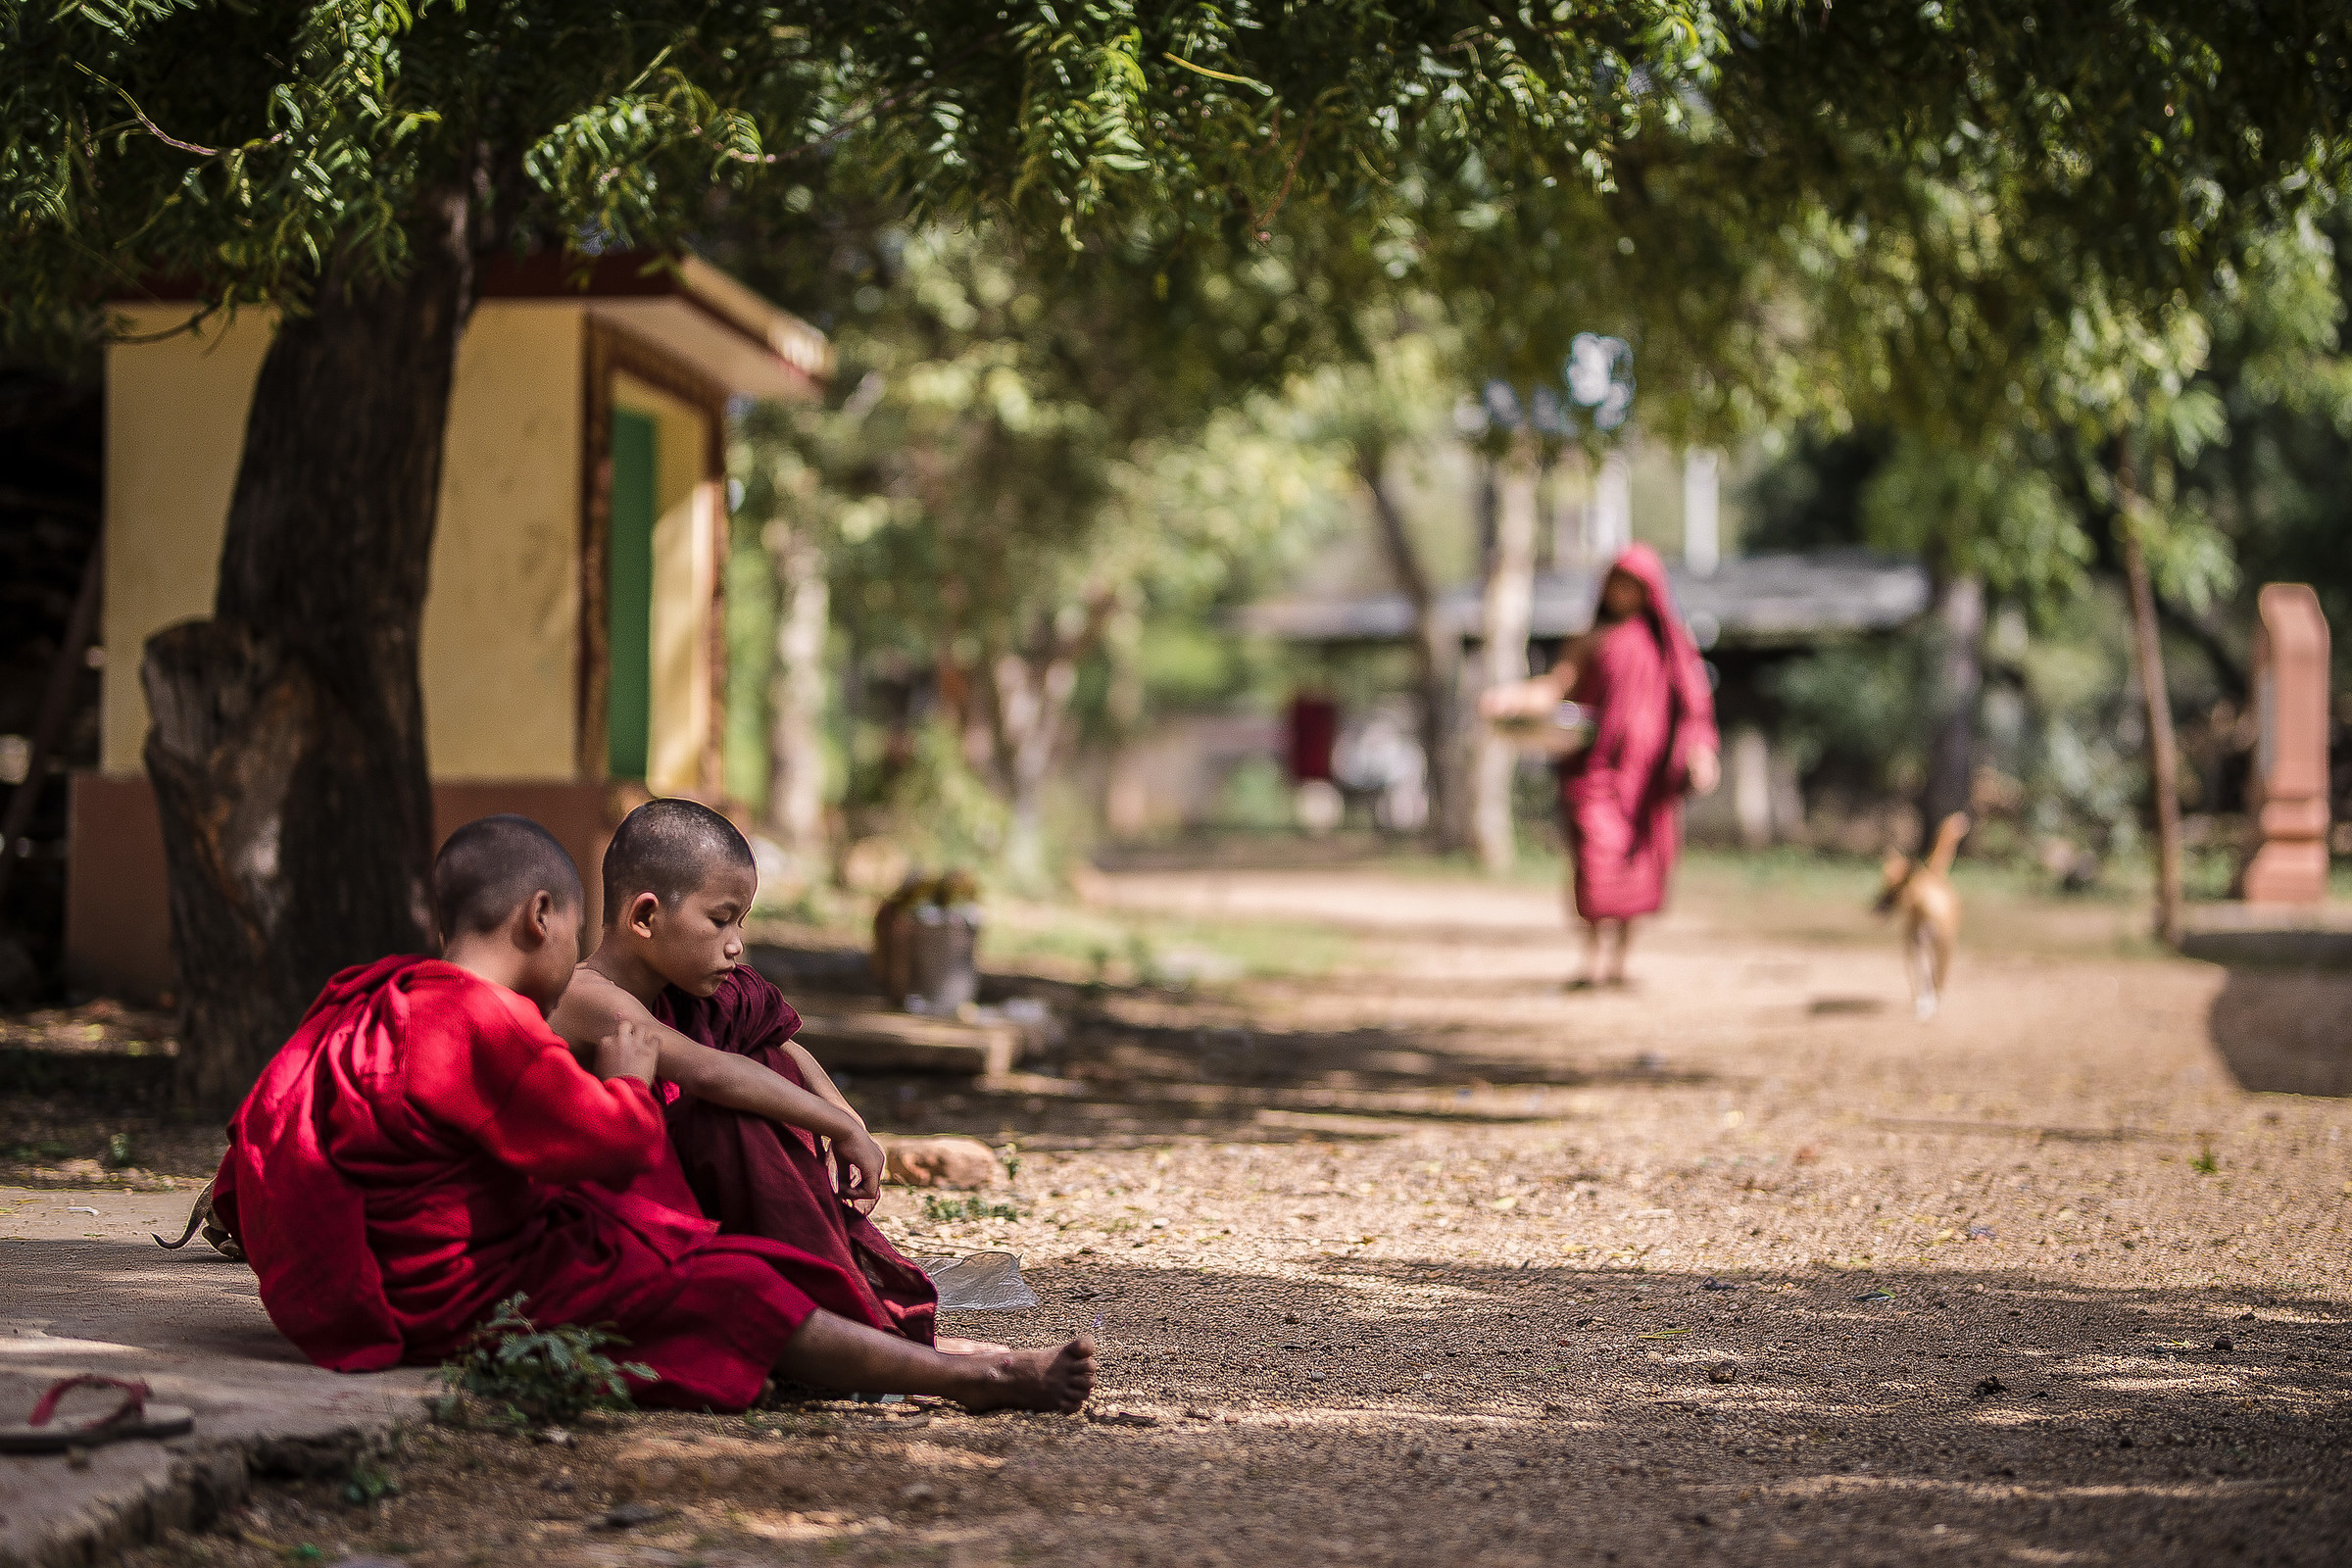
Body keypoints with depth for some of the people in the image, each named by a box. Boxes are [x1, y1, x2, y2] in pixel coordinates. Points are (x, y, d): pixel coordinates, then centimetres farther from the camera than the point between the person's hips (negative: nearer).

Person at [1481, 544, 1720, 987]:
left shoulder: (1672, 640, 13)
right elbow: (1553, 688, -2)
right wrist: (1510, 700, -21)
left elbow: (1694, 700, 5)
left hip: (1646, 768, 1)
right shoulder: (1590, 642, 12)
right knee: (1598, 855, -15)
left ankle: (1618, 962, 10)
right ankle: (1595, 961, -17)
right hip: (1596, 762, -1)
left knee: (1636, 861, 1)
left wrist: (1701, 751, -11)